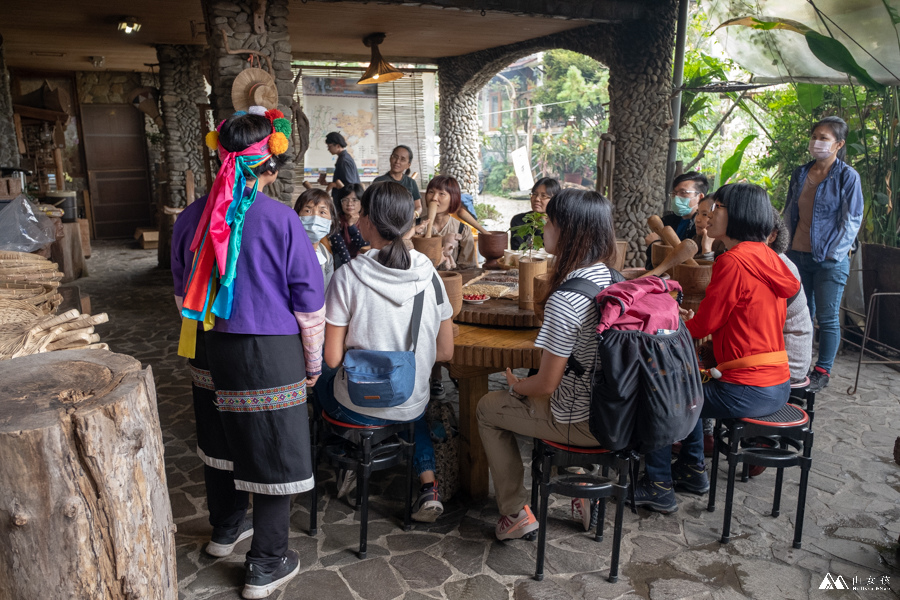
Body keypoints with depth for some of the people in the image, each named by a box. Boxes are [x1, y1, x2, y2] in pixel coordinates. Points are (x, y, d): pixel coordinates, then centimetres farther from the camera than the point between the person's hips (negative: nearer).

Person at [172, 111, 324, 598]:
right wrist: (313, 363, 2)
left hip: (210, 354, 6)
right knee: (274, 455, 7)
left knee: (220, 439, 23)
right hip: (269, 356, -6)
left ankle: (225, 528, 46)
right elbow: (310, 303, -11)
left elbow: (184, 294, 11)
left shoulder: (192, 217, -1)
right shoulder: (281, 220, -16)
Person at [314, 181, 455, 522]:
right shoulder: (428, 274, -8)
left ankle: (350, 465, 34)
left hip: (356, 406, -2)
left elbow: (332, 358, -14)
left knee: (321, 378, 31)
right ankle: (428, 485, 20)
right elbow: (445, 352, -1)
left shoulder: (348, 276, -18)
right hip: (410, 408, 3)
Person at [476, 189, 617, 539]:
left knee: (488, 408, 15)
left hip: (582, 423, -8)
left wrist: (516, 385, 2)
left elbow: (546, 384, -20)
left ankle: (515, 513, 22)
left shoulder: (565, 301, -28)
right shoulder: (611, 279, -2)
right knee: (523, 396, 33)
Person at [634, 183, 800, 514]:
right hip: (777, 385, 9)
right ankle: (692, 469, 37)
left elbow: (703, 327, -13)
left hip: (747, 392, -9)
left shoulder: (733, 261, -18)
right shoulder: (767, 257, 10)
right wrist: (693, 320, 12)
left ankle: (658, 487, 14)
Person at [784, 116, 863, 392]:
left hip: (830, 261, -5)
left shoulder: (848, 176, -5)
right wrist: (785, 246, 10)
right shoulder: (800, 173, 10)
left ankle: (823, 371, 12)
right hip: (798, 255, 5)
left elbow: (852, 221, -6)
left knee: (827, 318, 2)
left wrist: (834, 253, -12)